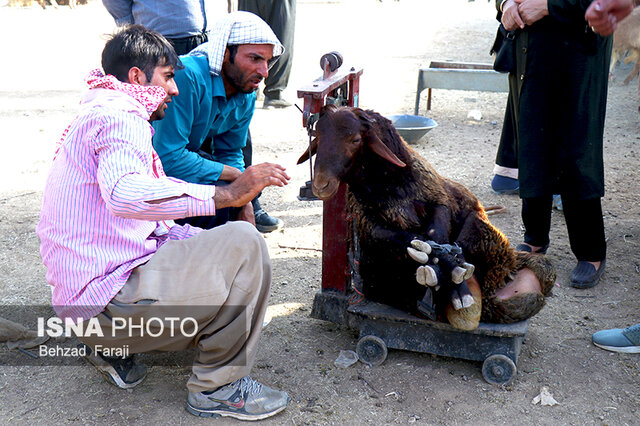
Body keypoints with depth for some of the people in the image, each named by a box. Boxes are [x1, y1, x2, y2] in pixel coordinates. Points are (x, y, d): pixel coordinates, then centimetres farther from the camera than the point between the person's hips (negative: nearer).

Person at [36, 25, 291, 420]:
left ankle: (112, 345, 16)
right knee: (243, 245, -18)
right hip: (107, 295, -11)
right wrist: (226, 194, -34)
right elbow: (125, 194, -35)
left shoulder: (97, 115, 23)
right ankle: (218, 386, -6)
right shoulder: (120, 115, -12)